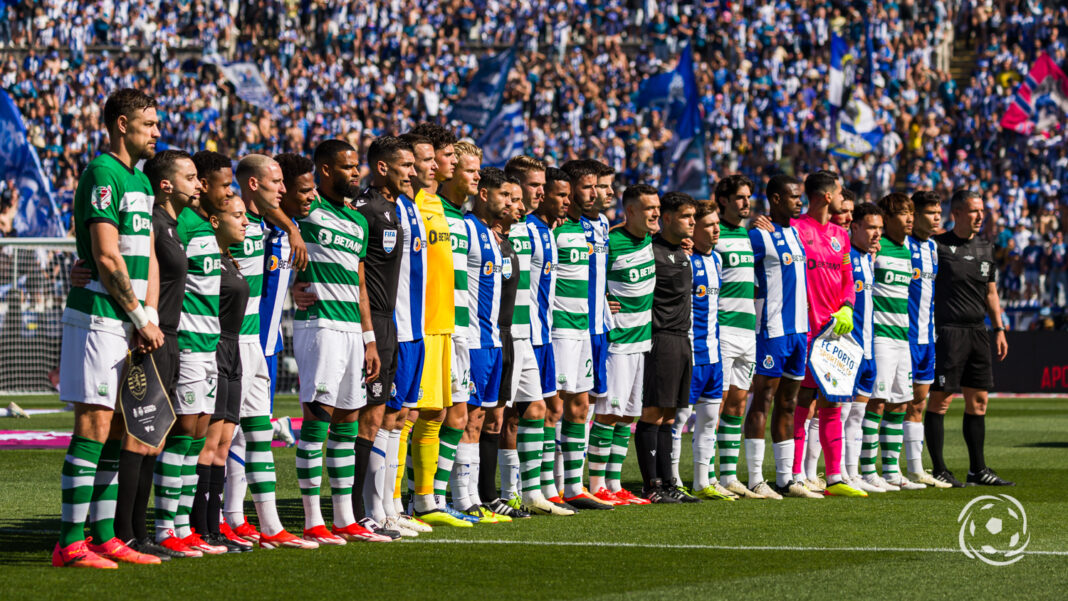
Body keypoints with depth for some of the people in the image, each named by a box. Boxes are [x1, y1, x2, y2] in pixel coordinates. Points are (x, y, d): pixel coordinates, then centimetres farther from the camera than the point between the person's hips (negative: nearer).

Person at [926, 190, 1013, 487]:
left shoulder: (985, 249, 14)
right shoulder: (938, 245, -6)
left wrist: (999, 329, 16)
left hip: (977, 332, 7)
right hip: (947, 331, -7)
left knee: (978, 401, 8)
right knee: (941, 399, -6)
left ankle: (978, 469, 15)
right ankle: (939, 470, -1)